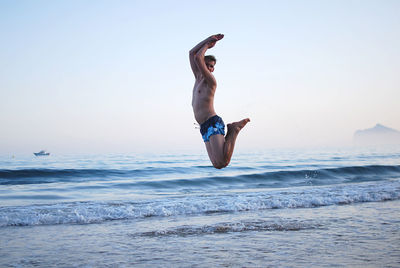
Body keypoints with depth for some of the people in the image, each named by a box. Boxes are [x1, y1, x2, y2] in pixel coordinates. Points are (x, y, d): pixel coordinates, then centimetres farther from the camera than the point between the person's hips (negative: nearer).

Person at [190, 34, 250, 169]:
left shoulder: (210, 80, -1)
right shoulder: (198, 78, 21)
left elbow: (197, 58, -12)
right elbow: (192, 53, 23)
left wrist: (207, 45, 5)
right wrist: (208, 40, 20)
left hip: (213, 123, -7)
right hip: (204, 127, 8)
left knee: (222, 161, -21)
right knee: (218, 165, -5)